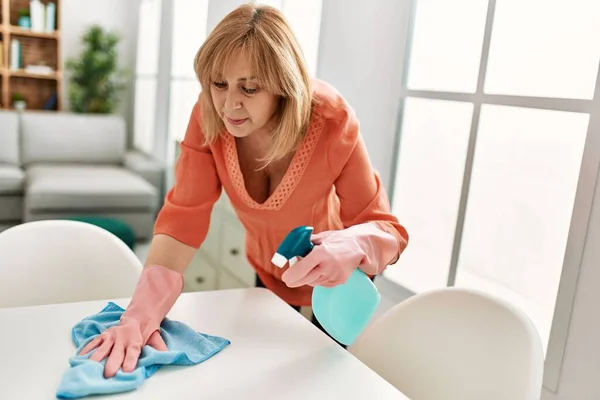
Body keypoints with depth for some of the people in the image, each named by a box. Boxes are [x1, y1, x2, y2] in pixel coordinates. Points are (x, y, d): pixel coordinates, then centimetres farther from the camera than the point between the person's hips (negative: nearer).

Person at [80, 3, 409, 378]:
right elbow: (183, 219, -30)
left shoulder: (331, 121, -35)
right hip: (269, 274, 3)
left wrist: (351, 248, -56)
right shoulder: (208, 116, -27)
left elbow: (386, 228, -32)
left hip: (335, 279, -3)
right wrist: (142, 312, -43)